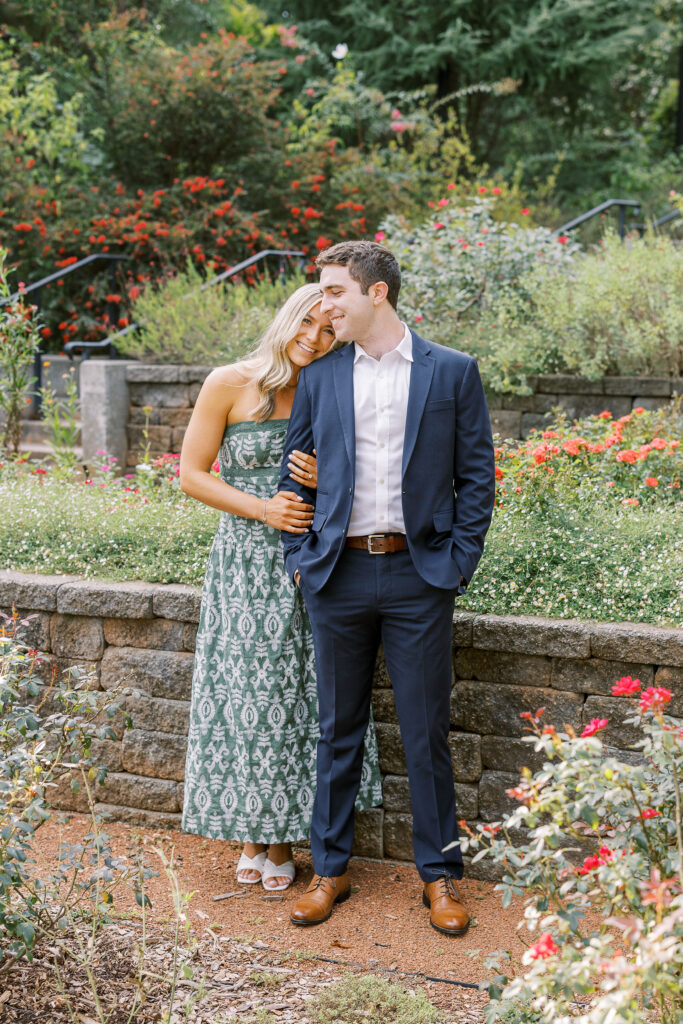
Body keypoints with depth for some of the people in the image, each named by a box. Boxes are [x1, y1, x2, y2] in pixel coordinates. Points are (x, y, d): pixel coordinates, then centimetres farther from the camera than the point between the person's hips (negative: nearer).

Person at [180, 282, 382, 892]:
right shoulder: (229, 385, -5)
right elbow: (192, 474, -3)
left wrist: (324, 479, -10)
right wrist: (262, 508, -14)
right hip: (245, 561, -2)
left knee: (305, 696, 3)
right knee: (246, 696, 3)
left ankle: (283, 836, 18)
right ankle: (250, 834, 20)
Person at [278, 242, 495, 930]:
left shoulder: (452, 372, 1)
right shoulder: (319, 378, 8)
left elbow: (477, 475, 3)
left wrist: (458, 560, -4)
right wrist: (299, 558, 4)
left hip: (418, 575, -2)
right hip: (338, 574, 2)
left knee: (426, 734, 4)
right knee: (338, 730, 10)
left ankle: (440, 874, 18)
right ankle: (330, 870, 22)